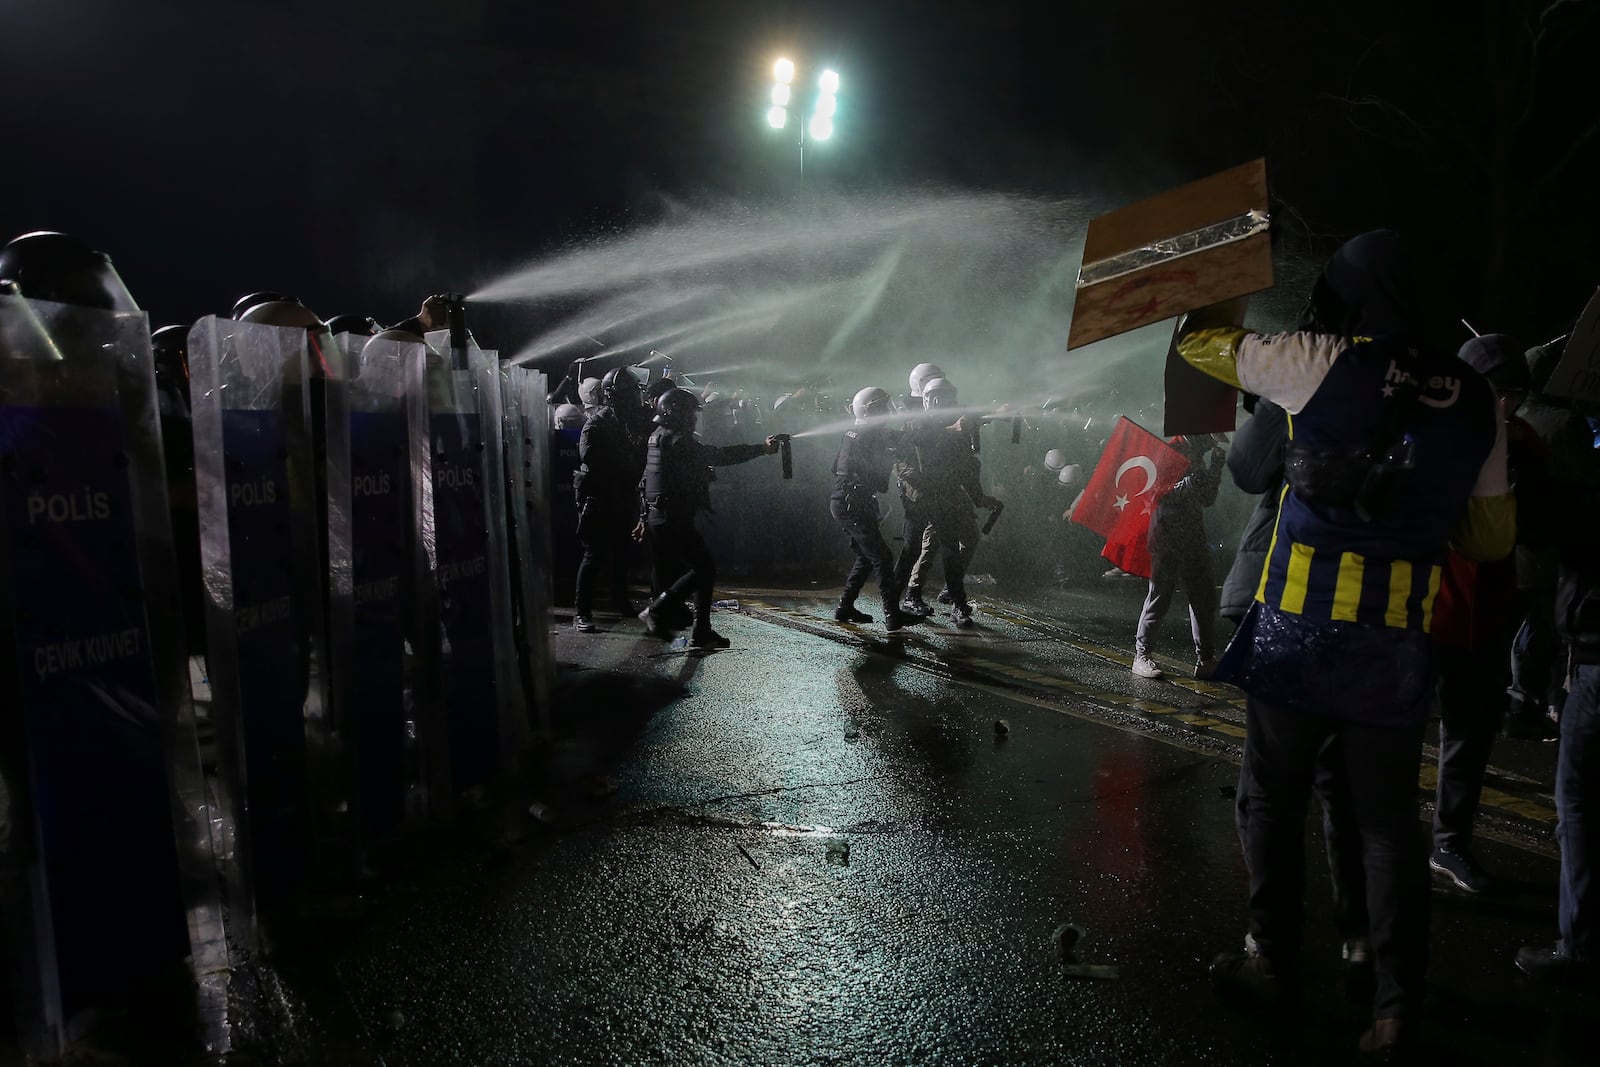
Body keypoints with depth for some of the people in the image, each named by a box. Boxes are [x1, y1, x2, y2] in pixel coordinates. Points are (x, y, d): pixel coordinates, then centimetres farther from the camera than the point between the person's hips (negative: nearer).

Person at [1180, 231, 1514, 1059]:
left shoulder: (1323, 364, -7)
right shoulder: (1477, 401, 6)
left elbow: (1203, 342, 6)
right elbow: (1491, 536, 13)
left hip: (1298, 629, -3)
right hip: (1397, 645, 4)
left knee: (1272, 801, 12)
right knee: (1388, 821, 12)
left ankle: (1273, 963, 24)